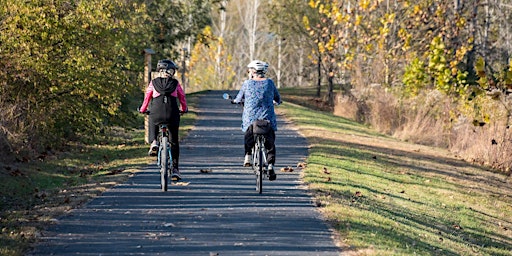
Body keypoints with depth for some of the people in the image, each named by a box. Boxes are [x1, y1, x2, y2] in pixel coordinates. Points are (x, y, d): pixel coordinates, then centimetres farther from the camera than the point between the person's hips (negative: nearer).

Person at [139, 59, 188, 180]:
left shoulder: (153, 83, 11)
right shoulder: (175, 83, 11)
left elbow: (147, 97, 18)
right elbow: (182, 97, 20)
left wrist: (143, 110, 36)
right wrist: (184, 109, 39)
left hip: (157, 113, 0)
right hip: (172, 115, 0)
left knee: (152, 122, 39)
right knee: (174, 142, 16)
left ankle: (153, 142, 11)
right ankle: (175, 169, 12)